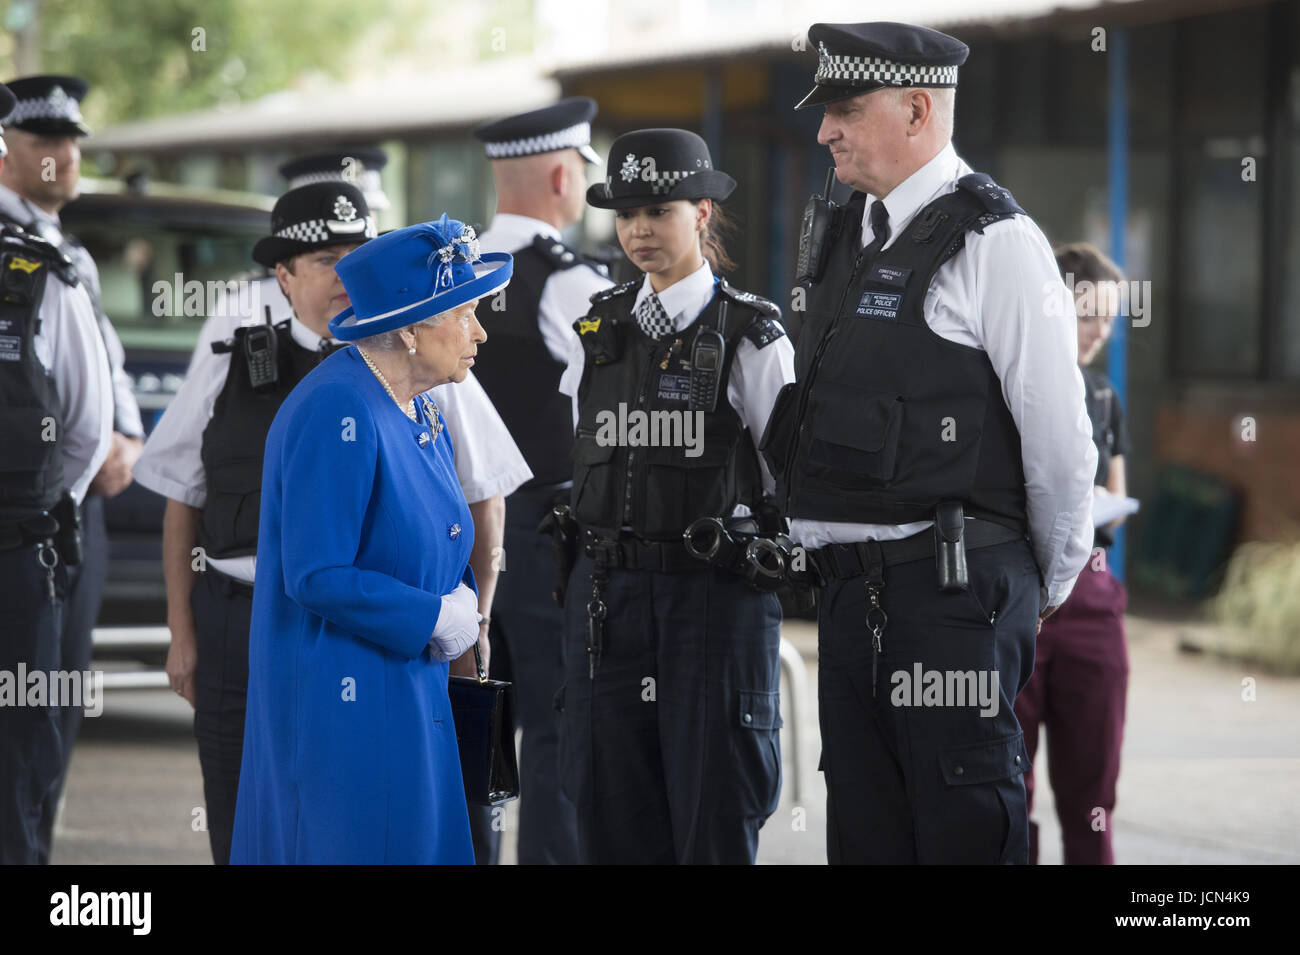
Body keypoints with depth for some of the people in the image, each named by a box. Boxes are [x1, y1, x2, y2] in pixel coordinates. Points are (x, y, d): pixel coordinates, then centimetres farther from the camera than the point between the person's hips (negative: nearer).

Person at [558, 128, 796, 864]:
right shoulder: (599, 331, 12)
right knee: (612, 821, 6)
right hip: (606, 595, 5)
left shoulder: (749, 335, -3)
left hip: (715, 596, -5)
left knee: (714, 827, -2)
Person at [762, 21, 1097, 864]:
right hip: (850, 586, 8)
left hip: (953, 592, -8)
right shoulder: (845, 239, 15)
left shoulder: (996, 242, -10)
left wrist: (1049, 584, 2)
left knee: (966, 828, -7)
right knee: (864, 828, 10)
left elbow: (1059, 438, -9)